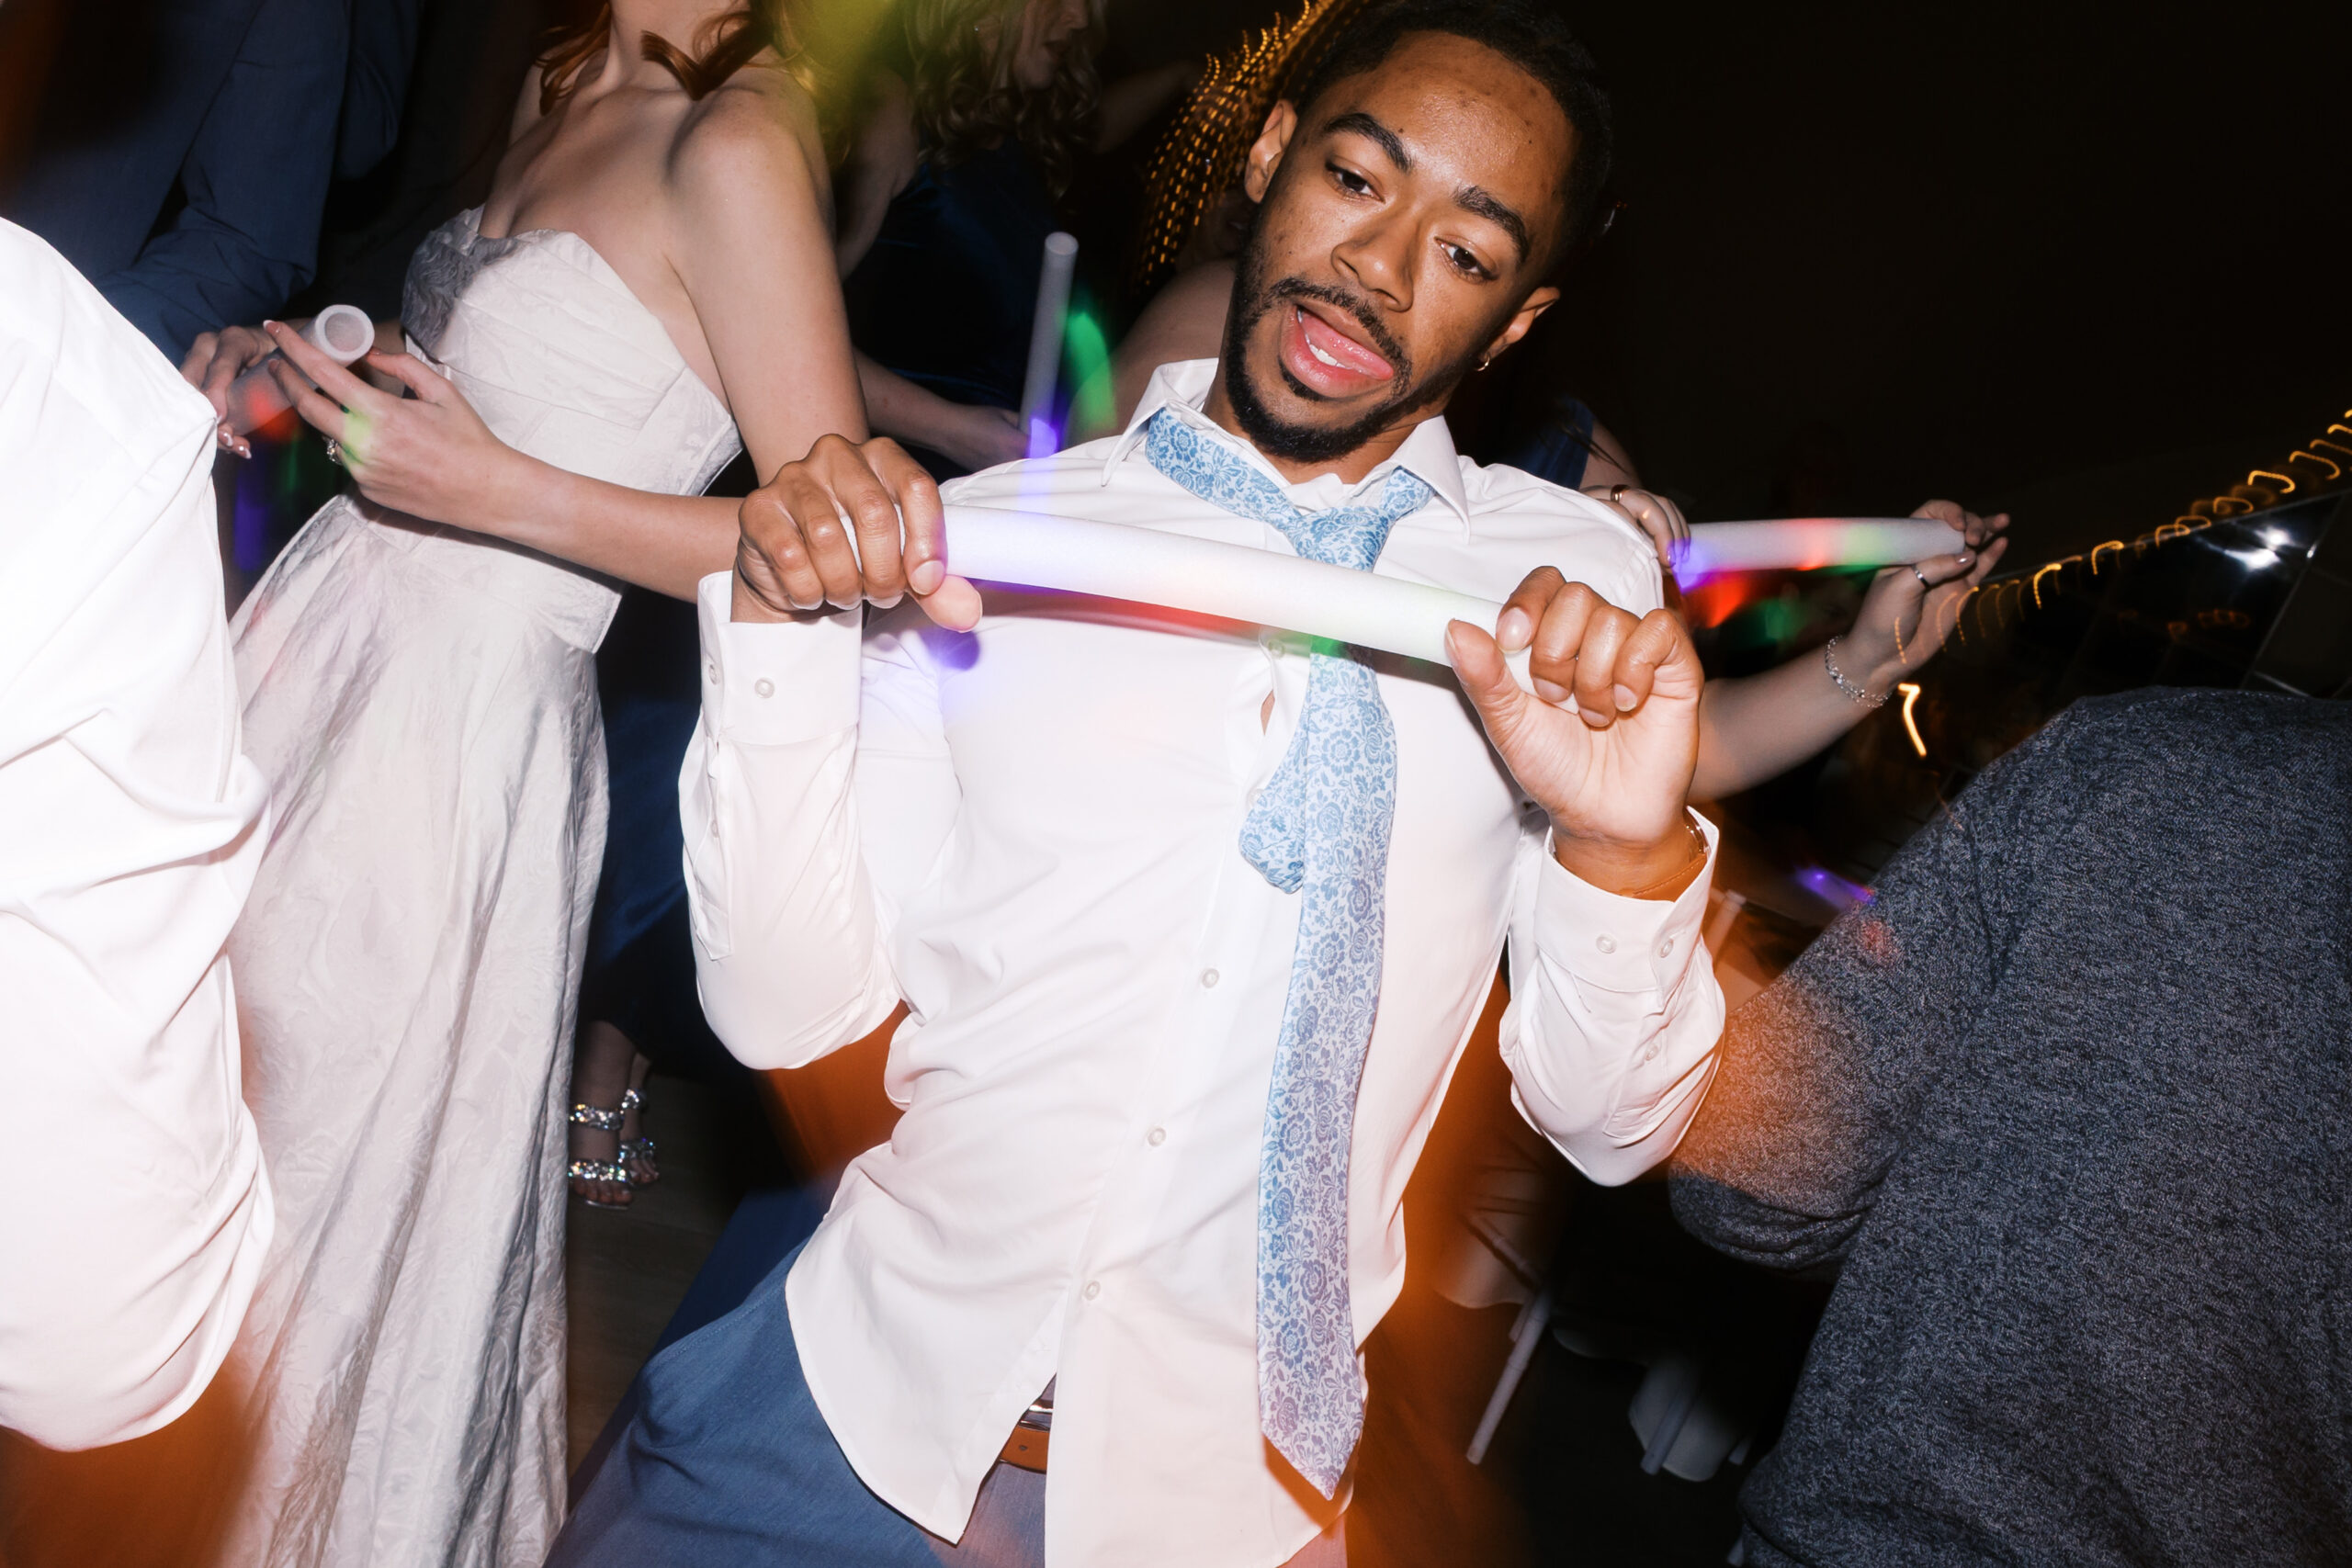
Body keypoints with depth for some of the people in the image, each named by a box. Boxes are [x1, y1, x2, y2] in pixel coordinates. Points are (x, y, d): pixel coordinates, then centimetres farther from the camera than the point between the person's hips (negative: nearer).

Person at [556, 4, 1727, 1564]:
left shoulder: (1586, 586, -5)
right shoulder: (982, 539, -4)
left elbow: (1611, 1124, -4)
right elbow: (790, 1006, -5)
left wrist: (1627, 850, -24)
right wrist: (783, 631, -18)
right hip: (861, 1393, 1)